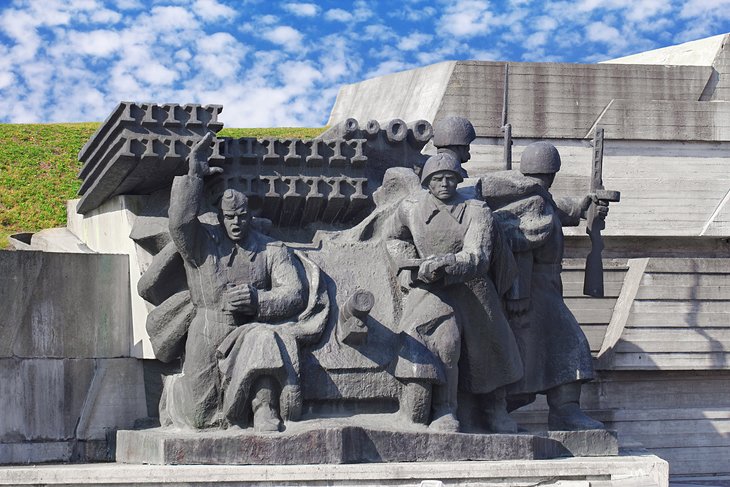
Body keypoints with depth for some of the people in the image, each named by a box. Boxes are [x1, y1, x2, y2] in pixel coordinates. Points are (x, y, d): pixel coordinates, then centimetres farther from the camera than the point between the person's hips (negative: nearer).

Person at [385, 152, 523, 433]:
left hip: (472, 289, 1)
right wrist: (412, 268, 5)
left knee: (489, 347, 7)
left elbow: (477, 258, -17)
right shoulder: (412, 206, 1)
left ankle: (495, 410, 31)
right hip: (432, 292, -1)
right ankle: (444, 412, -23)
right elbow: (393, 237, 20)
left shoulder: (476, 212, -6)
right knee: (444, 336, -28)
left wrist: (442, 265, -31)